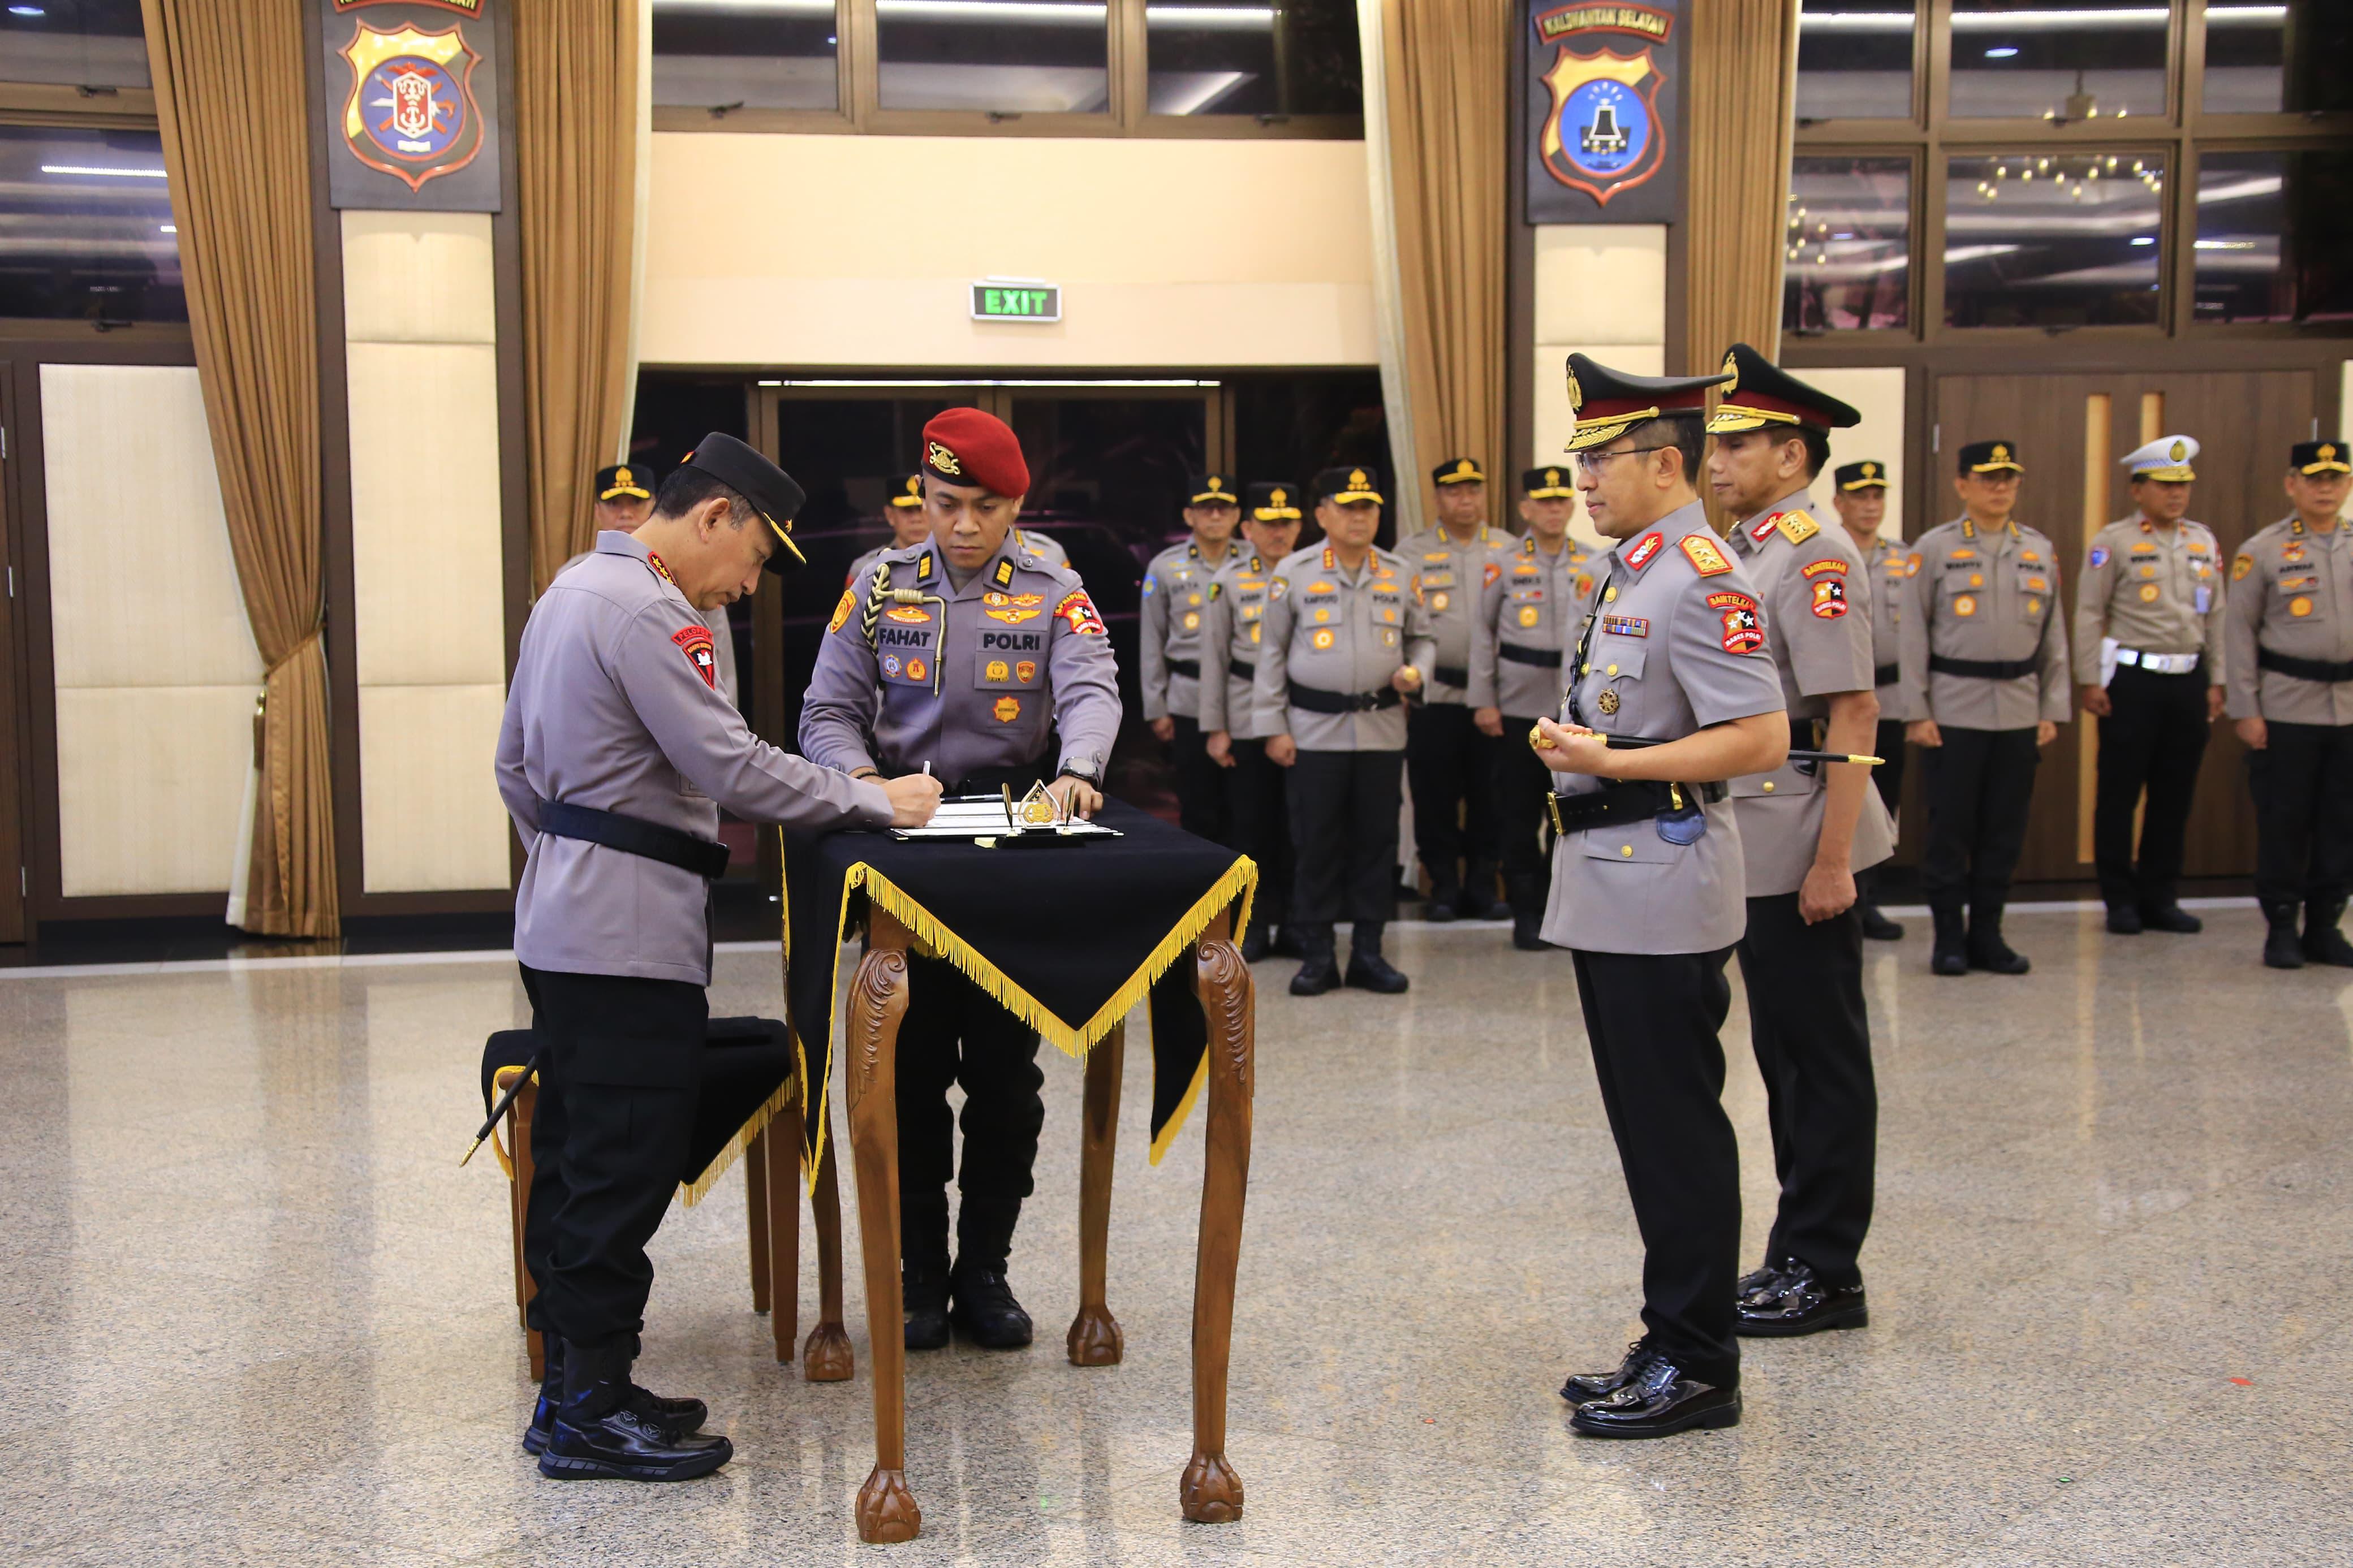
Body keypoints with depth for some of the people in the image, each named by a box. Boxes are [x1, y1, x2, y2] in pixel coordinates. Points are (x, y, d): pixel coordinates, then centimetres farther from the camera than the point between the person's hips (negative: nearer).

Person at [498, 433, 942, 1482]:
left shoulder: (575, 589, 17)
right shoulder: (647, 612, -16)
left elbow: (515, 764, 23)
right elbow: (732, 766, -20)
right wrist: (877, 801, -12)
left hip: (563, 924, 11)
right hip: (630, 935, -11)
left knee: (576, 1158, 14)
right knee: (627, 1165, -5)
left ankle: (574, 1382, 22)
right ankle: (589, 1412, 1)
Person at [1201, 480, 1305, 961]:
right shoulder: (1229, 581, 4)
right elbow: (1214, 657, 3)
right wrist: (1215, 728, -1)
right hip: (1247, 723, -1)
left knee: (1297, 828, 3)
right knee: (1251, 828, 3)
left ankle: (1292, 922, 14)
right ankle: (1256, 926, 12)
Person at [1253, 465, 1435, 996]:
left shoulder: (1399, 574, 8)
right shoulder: (1293, 573, -1)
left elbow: (1421, 636, 21)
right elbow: (1272, 652, 1)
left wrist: (1415, 671, -2)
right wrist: (1273, 726, -3)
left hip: (1382, 729, 3)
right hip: (1313, 731, -3)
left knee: (1376, 840, 6)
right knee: (1315, 843, 0)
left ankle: (1368, 952, 15)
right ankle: (1316, 956, 9)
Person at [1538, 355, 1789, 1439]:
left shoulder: (1700, 579, -15)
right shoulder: (1628, 572, 15)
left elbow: (1761, 740, -22)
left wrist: (1612, 763, -22)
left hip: (1663, 891, -10)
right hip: (1609, 890, 10)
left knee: (1677, 1133, -2)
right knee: (1648, 1128, 15)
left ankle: (1698, 1368, 9)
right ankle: (1671, 1344, 25)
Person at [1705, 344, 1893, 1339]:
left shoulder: (1816, 556, -15)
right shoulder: (1751, 551, 13)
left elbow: (1853, 714, -20)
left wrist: (1832, 860, -22)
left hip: (1802, 853, -9)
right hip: (1758, 849, 9)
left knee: (1822, 1061, 1)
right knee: (1785, 1056, 15)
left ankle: (1827, 1276, 10)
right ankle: (1796, 1258, 26)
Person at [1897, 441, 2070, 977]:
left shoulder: (2041, 551, 11)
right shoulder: (1933, 549, 0)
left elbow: (2054, 637, 14)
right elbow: (1914, 637, -2)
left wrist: (2052, 710, 8)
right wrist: (1916, 712, -7)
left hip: (2020, 713, 4)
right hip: (1953, 711, -3)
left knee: (2005, 831, 6)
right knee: (1950, 828, 0)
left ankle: (1988, 934, 17)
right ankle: (1949, 938, 10)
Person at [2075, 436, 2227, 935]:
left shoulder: (2204, 542, 12)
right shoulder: (2113, 542, -4)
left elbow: (2216, 616, 15)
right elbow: (2089, 614, -5)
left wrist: (2216, 681, 11)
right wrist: (2090, 682, -9)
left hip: (2189, 679, 5)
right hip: (2132, 679, -5)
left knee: (2176, 793, 8)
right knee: (2120, 792, 0)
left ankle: (2160, 897, 18)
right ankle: (2121, 901, 9)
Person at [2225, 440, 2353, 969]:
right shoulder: (2263, 551, -1)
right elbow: (2239, 632, -2)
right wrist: (2245, 709, -7)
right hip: (2286, 705, -3)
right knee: (2284, 821, 1)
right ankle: (2281, 929, 11)